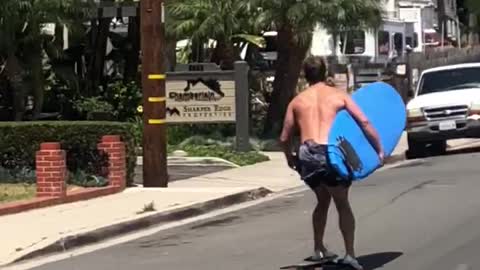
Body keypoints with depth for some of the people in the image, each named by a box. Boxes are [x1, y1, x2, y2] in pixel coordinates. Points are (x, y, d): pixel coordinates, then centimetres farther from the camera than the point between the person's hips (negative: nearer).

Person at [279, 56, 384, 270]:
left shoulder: (297, 101, 17)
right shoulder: (339, 95, 11)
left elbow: (285, 138, 16)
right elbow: (364, 122, 0)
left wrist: (290, 157, 35)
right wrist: (379, 150, 4)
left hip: (307, 155, 3)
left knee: (323, 200, 27)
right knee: (342, 204, 13)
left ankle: (319, 250, 30)